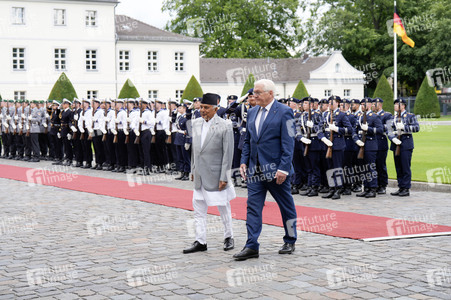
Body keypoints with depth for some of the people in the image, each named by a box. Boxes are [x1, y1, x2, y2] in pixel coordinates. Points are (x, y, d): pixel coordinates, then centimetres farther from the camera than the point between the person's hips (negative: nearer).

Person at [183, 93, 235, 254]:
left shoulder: (225, 126, -12)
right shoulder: (196, 123, 7)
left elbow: (228, 153, -12)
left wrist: (224, 177, -14)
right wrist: (193, 169, 14)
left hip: (216, 175, -6)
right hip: (200, 176, 6)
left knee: (223, 208, 7)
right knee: (199, 208, 7)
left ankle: (229, 237, 24)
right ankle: (200, 241, 12)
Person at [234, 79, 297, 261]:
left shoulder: (284, 112, -8)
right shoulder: (252, 113, 11)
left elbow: (288, 143, -13)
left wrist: (283, 168, -19)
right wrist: (244, 162, 6)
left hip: (276, 170, -5)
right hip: (255, 169, 5)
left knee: (286, 207, 10)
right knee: (253, 207, -1)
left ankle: (290, 242, 25)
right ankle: (251, 247, 0)